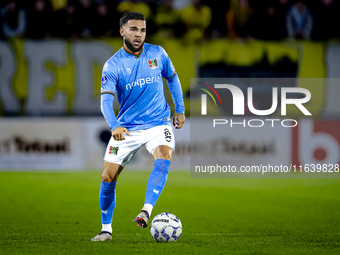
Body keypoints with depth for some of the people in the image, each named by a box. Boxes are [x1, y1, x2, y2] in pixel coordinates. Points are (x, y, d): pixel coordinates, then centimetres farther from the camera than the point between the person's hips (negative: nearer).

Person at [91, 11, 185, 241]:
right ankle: (106, 229, 14)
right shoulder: (112, 66, -10)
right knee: (108, 178, -4)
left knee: (164, 158, -31)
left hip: (158, 123, 0)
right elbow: (106, 100, -21)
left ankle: (146, 212, -38)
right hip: (126, 128, 0)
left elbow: (172, 78, 18)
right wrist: (114, 125, -39)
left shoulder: (157, 54, -1)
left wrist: (180, 109, 14)